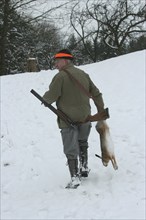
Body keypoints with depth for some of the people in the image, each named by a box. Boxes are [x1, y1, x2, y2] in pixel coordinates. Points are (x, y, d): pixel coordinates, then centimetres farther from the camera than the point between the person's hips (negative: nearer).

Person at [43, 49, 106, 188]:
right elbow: (96, 94, 12)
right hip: (85, 118, 6)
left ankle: (75, 177, -1)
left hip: (68, 120, -6)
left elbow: (51, 96, -17)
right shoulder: (84, 75, 8)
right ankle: (84, 167, 34)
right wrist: (101, 112, 21)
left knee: (71, 150, 1)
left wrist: (45, 99, 6)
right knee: (82, 143, 27)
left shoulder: (61, 76, -15)